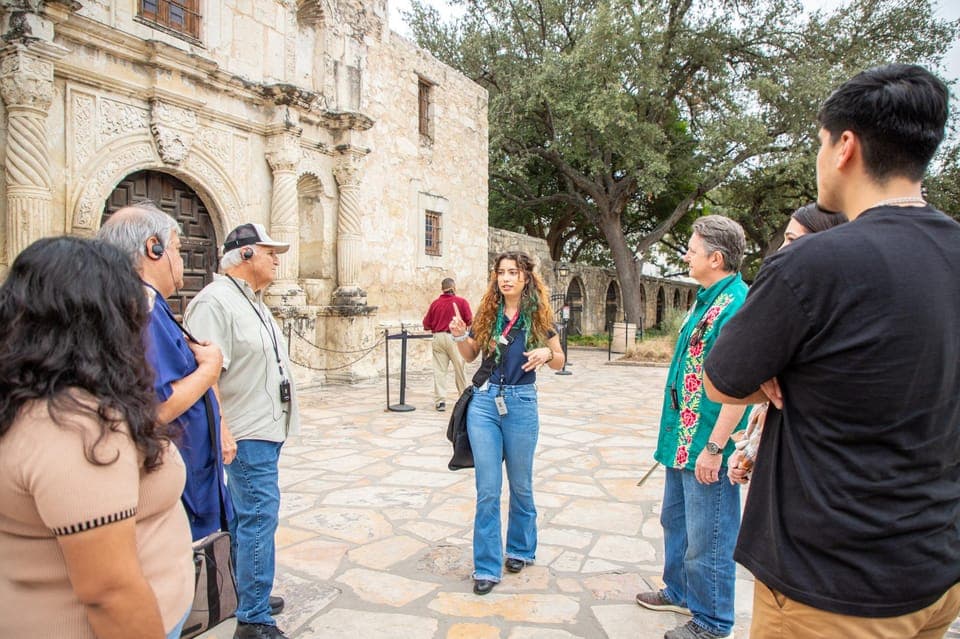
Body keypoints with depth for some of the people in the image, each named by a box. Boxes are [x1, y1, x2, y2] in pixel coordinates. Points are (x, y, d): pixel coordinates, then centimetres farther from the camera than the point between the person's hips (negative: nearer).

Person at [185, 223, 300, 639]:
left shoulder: (252, 301, 16)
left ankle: (250, 597, 32)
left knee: (248, 517, 18)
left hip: (267, 429, 10)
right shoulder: (215, 301, -16)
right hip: (247, 433, -10)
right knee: (260, 517, -6)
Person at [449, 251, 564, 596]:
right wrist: (459, 336, -6)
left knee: (520, 484, 14)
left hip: (521, 404, -1)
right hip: (484, 402, 1)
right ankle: (487, 567, 13)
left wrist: (547, 353, -18)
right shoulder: (487, 313, 3)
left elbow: (559, 362, 4)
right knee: (487, 489, 3)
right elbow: (470, 355, 14)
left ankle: (520, 549, 36)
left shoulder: (539, 315, -1)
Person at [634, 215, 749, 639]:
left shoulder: (736, 305, -20)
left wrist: (714, 447, -24)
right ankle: (680, 592, 43)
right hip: (684, 440, 10)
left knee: (707, 538, 5)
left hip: (707, 446, -10)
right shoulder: (706, 300, 11)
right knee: (675, 520, 24)